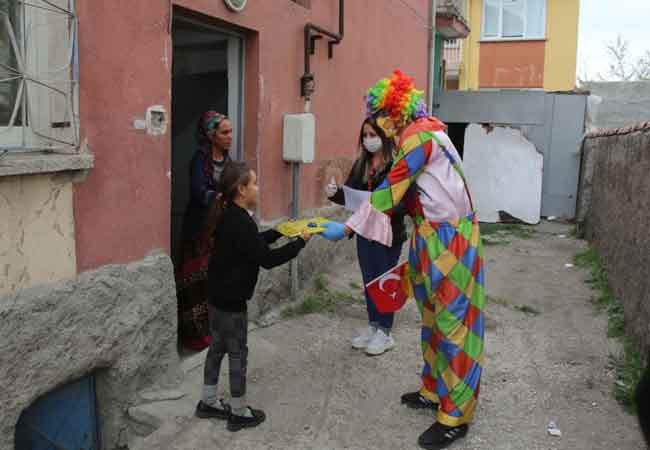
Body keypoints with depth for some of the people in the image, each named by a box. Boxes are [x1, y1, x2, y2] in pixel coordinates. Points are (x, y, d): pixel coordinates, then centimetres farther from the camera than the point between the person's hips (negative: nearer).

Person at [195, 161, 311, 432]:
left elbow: (254, 243, 18)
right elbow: (267, 259, -24)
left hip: (218, 295, 9)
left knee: (218, 347, 19)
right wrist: (300, 242, -16)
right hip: (231, 300, -9)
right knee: (238, 353, 4)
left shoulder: (228, 216, 5)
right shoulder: (241, 222, -25)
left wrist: (280, 231, 14)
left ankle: (208, 402, 33)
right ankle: (239, 413, 18)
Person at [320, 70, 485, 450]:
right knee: (433, 318, 17)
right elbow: (403, 192, 15)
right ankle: (435, 390, 32)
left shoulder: (419, 135, -17)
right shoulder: (418, 134, 14)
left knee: (452, 321, -3)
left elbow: (391, 191, -19)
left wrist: (348, 228, -15)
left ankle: (455, 416, 7)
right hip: (433, 238, 10)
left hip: (449, 240, -10)